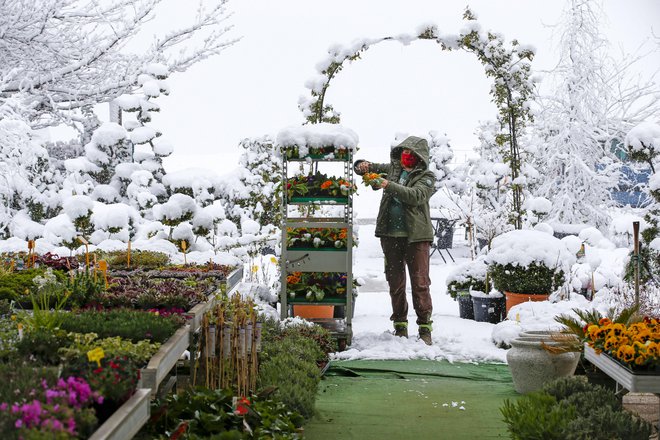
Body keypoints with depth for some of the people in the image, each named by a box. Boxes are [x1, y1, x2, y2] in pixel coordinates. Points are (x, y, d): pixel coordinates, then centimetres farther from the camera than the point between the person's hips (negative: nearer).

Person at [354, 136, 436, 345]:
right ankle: (400, 326, 17)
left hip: (416, 235, -4)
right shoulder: (392, 169, 14)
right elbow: (366, 168, 21)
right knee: (395, 282, 8)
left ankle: (425, 327, -2)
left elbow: (415, 196, -18)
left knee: (420, 282, -6)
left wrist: (389, 185, -26)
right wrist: (362, 166, -4)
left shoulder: (426, 176, 0)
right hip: (390, 234, 4)